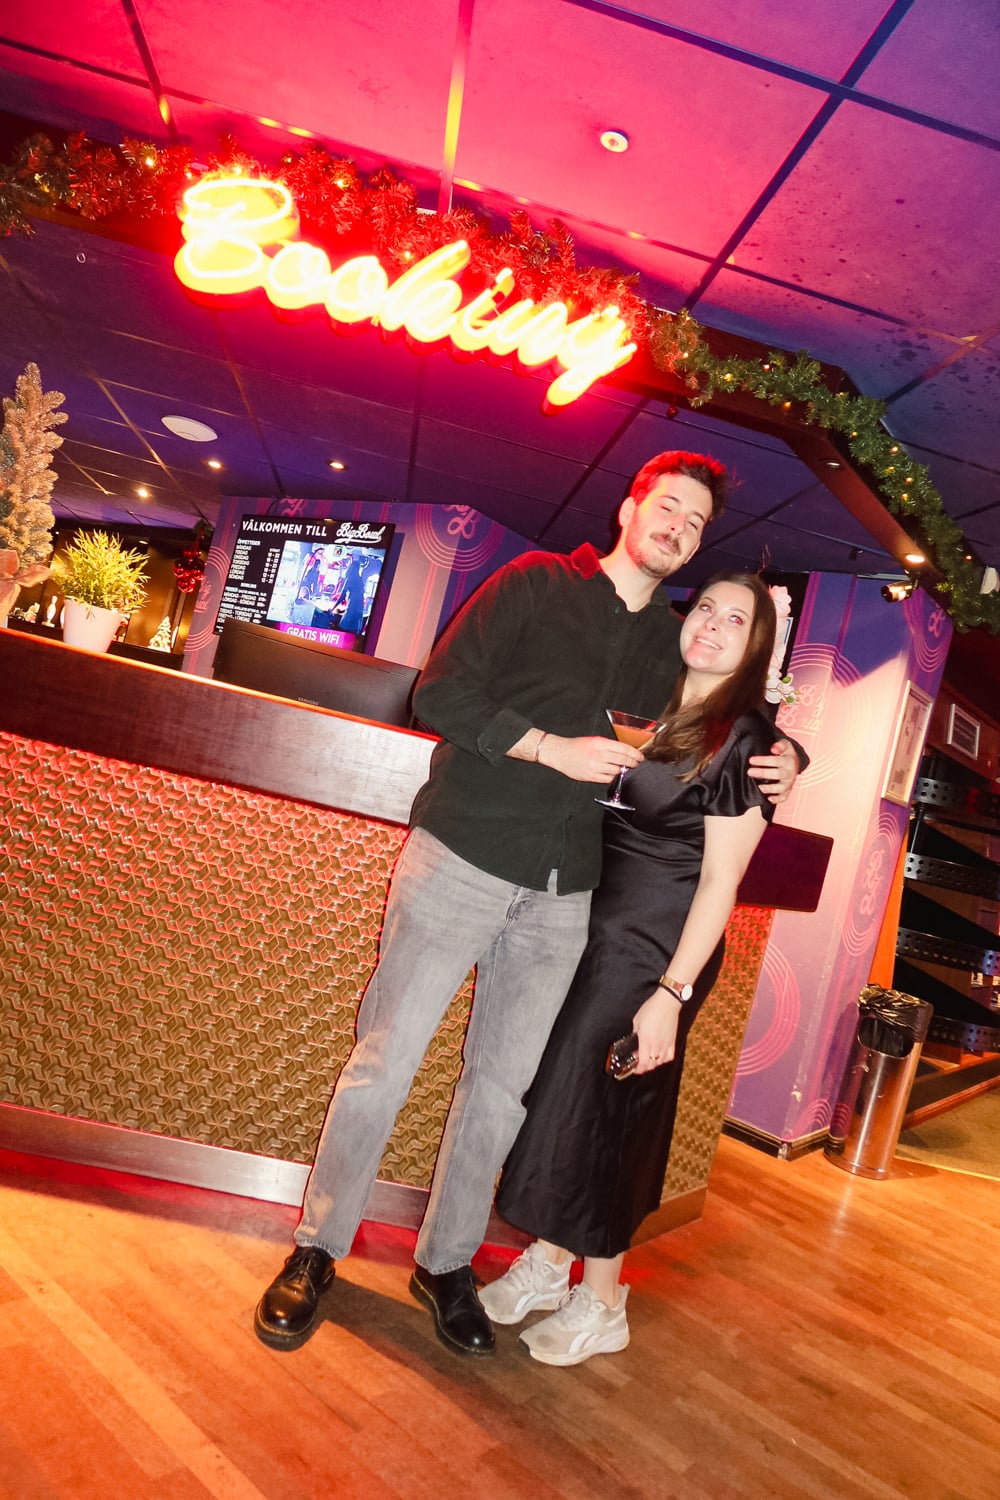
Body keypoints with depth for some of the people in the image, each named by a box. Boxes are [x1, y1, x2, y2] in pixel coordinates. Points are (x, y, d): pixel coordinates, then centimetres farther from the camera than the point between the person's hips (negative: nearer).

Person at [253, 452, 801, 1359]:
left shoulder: (673, 645, 13)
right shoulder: (536, 584, 0)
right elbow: (441, 693, -7)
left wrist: (782, 756, 5)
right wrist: (551, 748, -13)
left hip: (563, 896, 4)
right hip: (462, 861, -4)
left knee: (504, 1083, 11)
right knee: (386, 1059, 1)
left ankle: (448, 1263, 30)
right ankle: (317, 1250, 21)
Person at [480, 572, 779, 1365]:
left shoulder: (745, 741, -11)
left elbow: (719, 881, -14)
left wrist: (672, 993, -18)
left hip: (656, 949, -6)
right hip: (591, 926, 6)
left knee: (604, 1108, 4)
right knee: (556, 1090, 12)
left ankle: (602, 1300, 26)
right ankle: (548, 1261, 33)